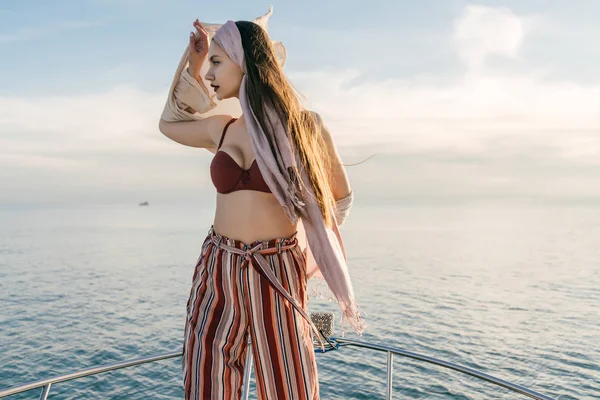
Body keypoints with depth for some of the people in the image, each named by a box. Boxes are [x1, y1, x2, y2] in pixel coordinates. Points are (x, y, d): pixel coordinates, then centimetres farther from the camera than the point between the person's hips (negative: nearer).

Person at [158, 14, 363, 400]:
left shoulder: (303, 124, -3)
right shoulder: (221, 128, 8)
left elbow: (341, 194, 10)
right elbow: (169, 124, 28)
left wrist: (312, 252, 8)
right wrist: (192, 64, 20)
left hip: (277, 274, -3)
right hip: (218, 270, 4)